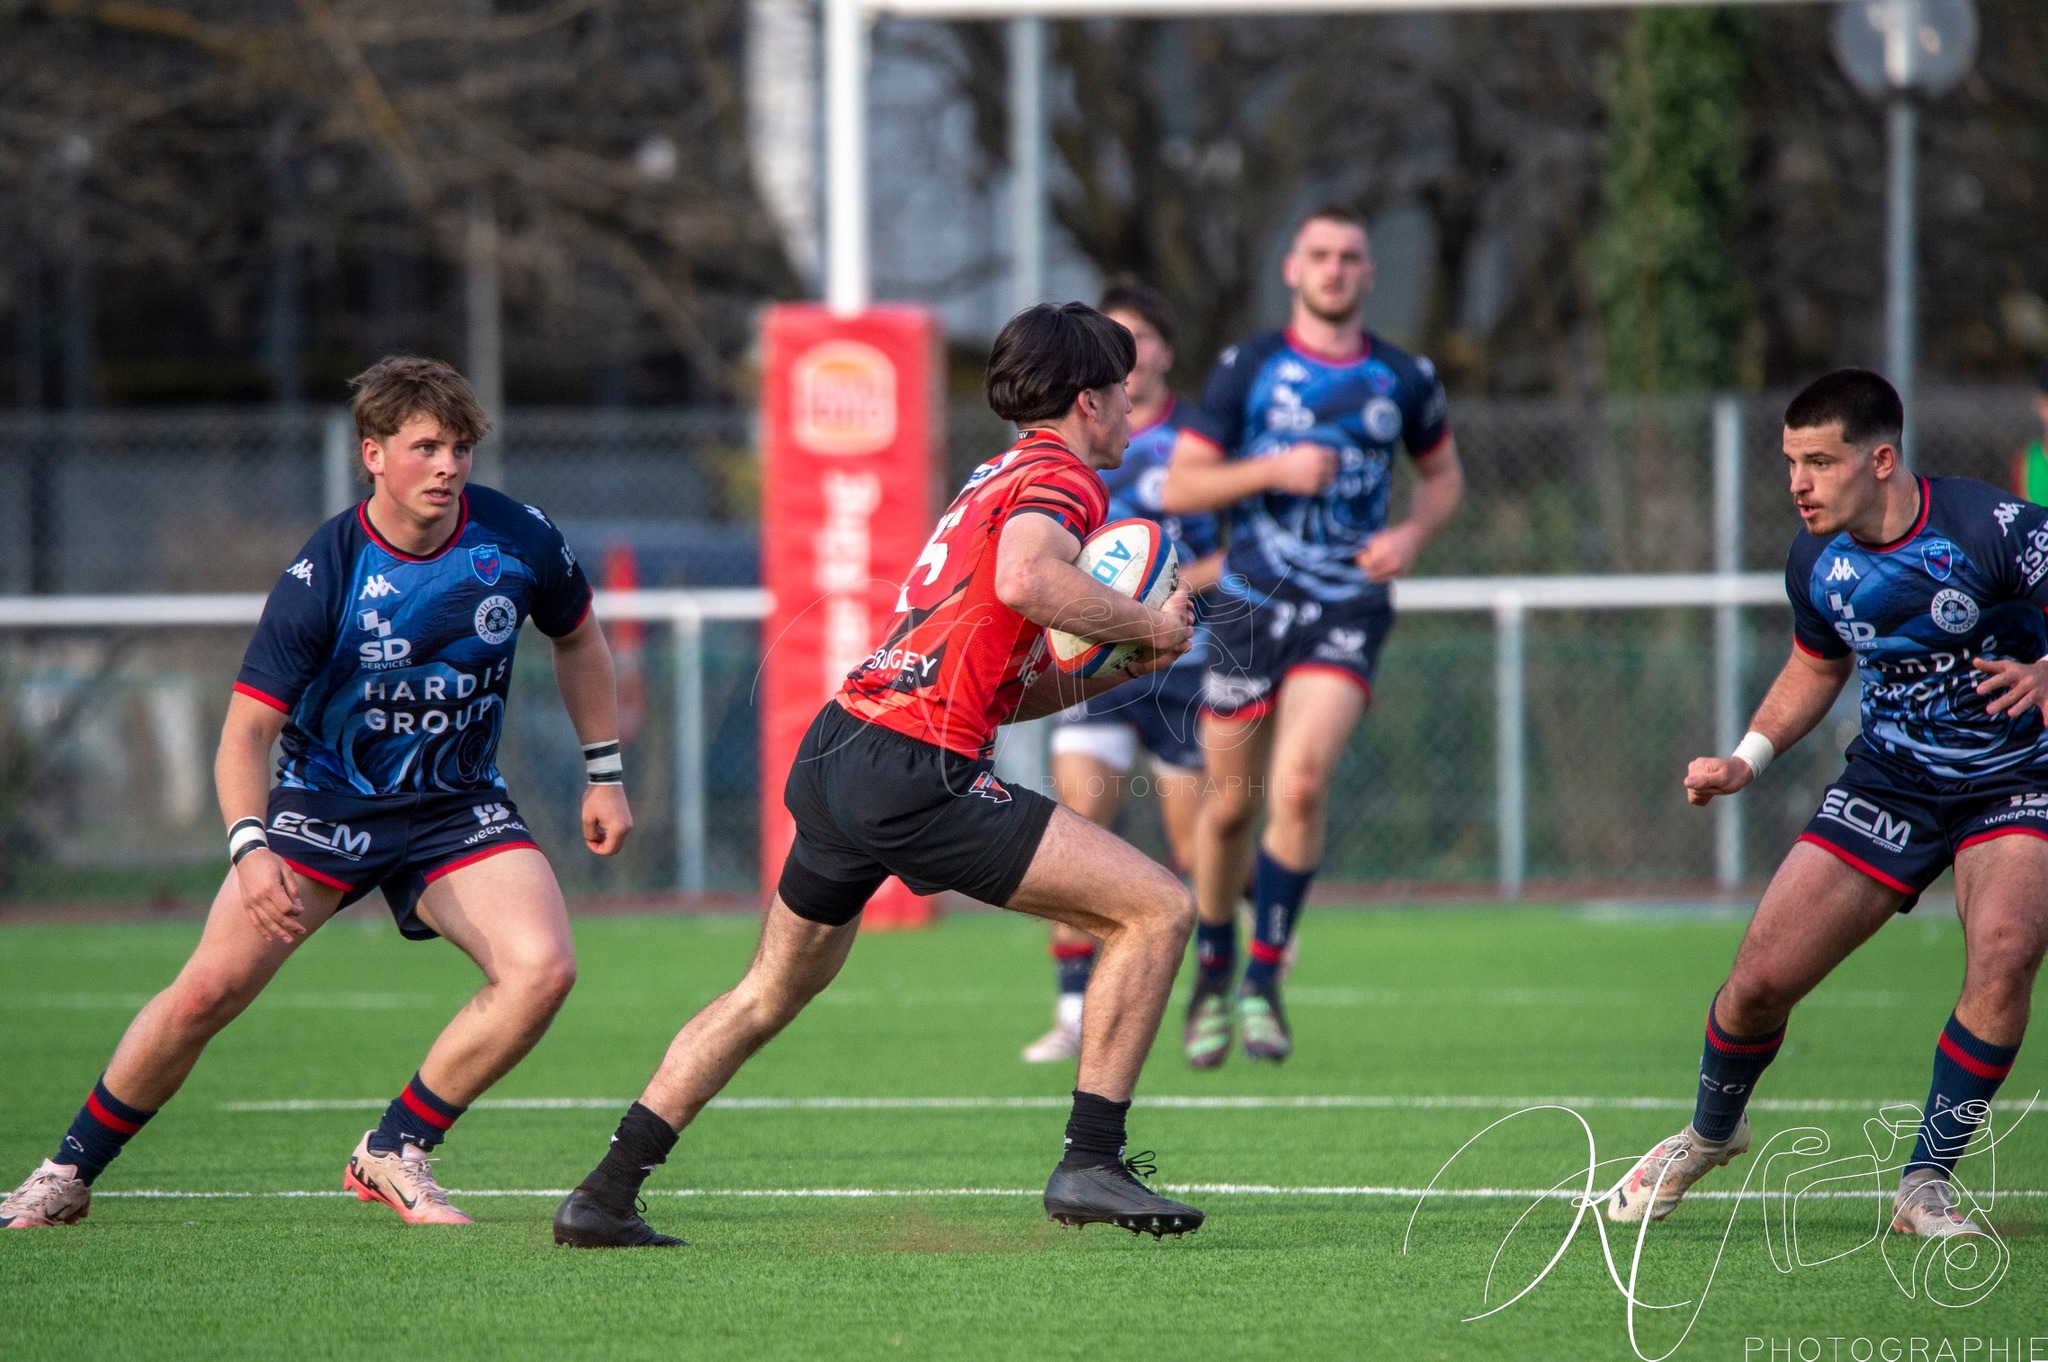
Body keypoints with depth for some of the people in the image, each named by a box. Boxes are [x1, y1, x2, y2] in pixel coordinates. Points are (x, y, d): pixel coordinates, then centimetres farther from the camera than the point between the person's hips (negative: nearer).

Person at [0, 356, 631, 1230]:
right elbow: (246, 732, -19)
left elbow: (577, 639, 12)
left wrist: (605, 773, 10)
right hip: (325, 800, -3)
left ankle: (393, 1155, -5)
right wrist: (250, 846, -35)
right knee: (207, 991, -15)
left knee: (543, 968, -22)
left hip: (458, 812, 3)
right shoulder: (322, 576, -20)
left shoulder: (519, 541, -11)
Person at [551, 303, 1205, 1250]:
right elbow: (1025, 581, -27)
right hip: (915, 774, -10)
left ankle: (603, 1197, 26)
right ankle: (1089, 1163, -8)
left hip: (833, 750, 10)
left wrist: (1120, 664, 15)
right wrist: (1149, 626, -12)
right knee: (1157, 909, -6)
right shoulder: (1061, 478, -3)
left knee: (769, 995, 25)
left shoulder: (1000, 480, 27)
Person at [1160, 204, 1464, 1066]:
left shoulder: (1404, 379, 7)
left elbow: (1443, 473, 22)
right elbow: (1180, 487, 0)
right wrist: (1274, 471, -15)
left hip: (1348, 608, 0)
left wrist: (1413, 534, 1)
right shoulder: (1246, 370, 1)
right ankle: (1212, 974, 27)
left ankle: (1263, 983, -10)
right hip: (1252, 605, 0)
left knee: (1301, 783, -20)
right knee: (1231, 804, 5)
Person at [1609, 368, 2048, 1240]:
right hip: (1889, 781, 4)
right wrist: (1746, 760, 3)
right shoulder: (1816, 563, -5)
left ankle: (1927, 1181, -14)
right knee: (1760, 979, -3)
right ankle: (1710, 1133, 30)